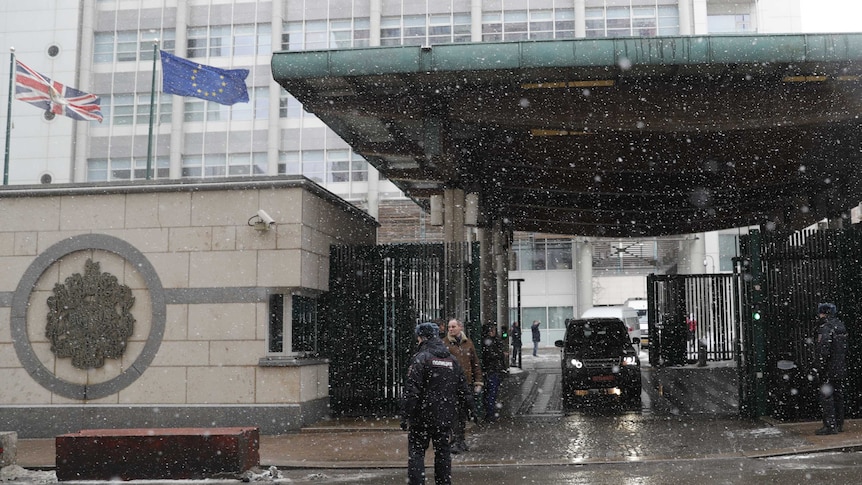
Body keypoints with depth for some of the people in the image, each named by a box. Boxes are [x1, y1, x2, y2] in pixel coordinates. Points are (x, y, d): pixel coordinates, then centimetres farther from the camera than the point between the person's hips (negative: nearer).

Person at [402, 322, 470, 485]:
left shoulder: (421, 358, -10)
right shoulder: (452, 360, 10)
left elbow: (411, 391, -16)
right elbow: (463, 391, 14)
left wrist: (405, 416, -12)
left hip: (422, 416, -5)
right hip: (446, 418, 6)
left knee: (416, 452, 2)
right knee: (443, 452, 15)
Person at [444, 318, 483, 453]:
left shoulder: (468, 343, 11)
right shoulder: (444, 344, -3)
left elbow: (476, 363, 14)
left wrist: (478, 382, 9)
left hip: (466, 385, 5)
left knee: (463, 415, 11)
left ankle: (461, 440, 21)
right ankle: (455, 442, -1)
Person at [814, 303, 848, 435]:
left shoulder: (826, 328, -16)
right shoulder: (841, 326, 11)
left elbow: (824, 350, -23)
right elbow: (845, 348, 15)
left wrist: (821, 368, -16)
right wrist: (842, 362, 19)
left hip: (829, 369, -9)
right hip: (841, 367, 9)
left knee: (826, 397, -4)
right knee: (838, 396, 14)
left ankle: (830, 426, -5)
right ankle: (839, 424, 20)